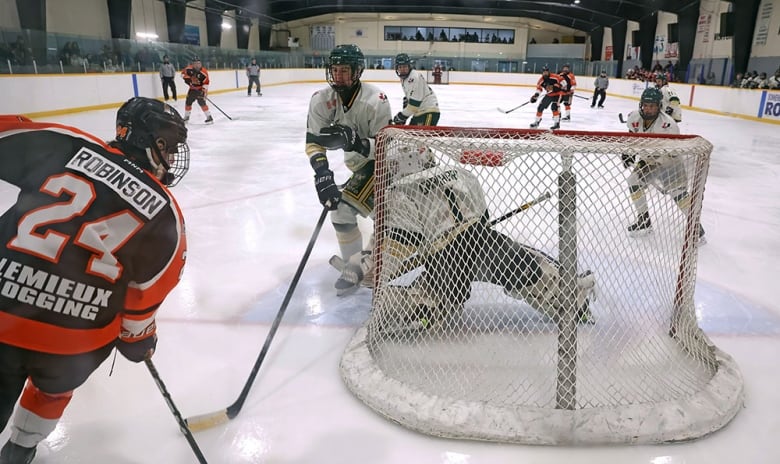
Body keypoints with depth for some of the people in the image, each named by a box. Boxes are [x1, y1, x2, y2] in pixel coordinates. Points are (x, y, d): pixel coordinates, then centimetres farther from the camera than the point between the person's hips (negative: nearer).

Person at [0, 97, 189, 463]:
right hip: (75, 342, 1)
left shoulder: (66, 145, -1)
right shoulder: (165, 213, 0)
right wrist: (137, 339, 23)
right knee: (54, 387, 36)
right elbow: (147, 291, 7)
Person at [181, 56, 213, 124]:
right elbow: (183, 72, 6)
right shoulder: (189, 69, -10)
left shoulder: (204, 72, -22)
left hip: (200, 89, -6)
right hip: (192, 88, 6)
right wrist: (186, 78, -12)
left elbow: (206, 82, -23)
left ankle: (209, 117, -15)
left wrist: (204, 91, -30)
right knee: (188, 102, 12)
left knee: (201, 102, -21)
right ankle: (186, 116, 30)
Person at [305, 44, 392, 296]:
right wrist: (322, 172, -31)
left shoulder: (375, 101, -29)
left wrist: (356, 143, -46)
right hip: (358, 161, 6)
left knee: (344, 209, -17)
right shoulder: (322, 100, -14)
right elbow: (313, 141, -15)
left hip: (383, 160, -6)